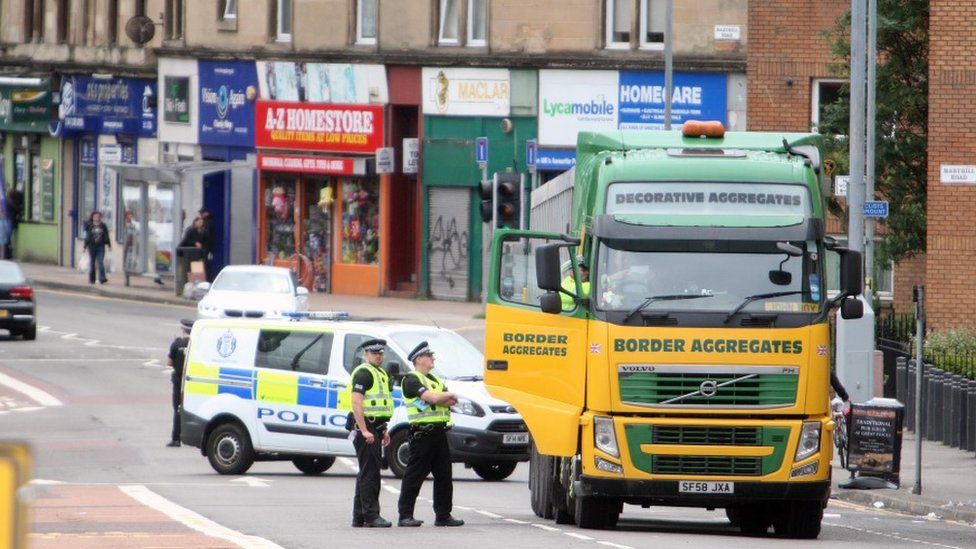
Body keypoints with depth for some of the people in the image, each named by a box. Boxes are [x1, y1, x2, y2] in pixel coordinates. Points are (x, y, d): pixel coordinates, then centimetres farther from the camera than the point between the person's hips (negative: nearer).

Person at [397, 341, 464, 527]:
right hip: (422, 433, -8)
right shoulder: (412, 380, -6)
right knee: (414, 476, -6)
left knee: (444, 475, 9)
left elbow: (451, 401, 10)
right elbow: (431, 397, -19)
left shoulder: (435, 380, 21)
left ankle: (443, 515, 16)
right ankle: (405, 516, -4)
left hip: (439, 433, 8)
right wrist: (448, 395, -1)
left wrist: (445, 399, -9)